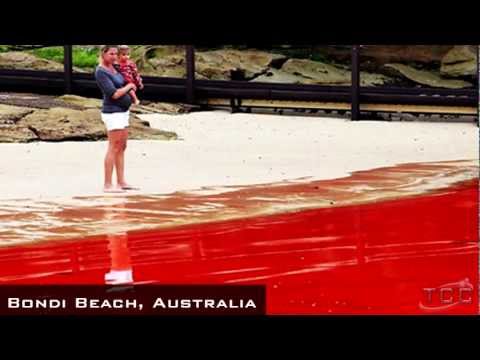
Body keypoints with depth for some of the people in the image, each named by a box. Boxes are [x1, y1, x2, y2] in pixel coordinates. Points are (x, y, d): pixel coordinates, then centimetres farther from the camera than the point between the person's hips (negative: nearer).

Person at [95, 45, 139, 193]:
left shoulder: (113, 67, 9)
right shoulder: (101, 72, -17)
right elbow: (114, 94, -21)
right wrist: (129, 86, -6)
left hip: (122, 112, 9)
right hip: (113, 113, -9)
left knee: (122, 147, 10)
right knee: (114, 148, -8)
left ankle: (121, 182, 14)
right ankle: (107, 185, -6)